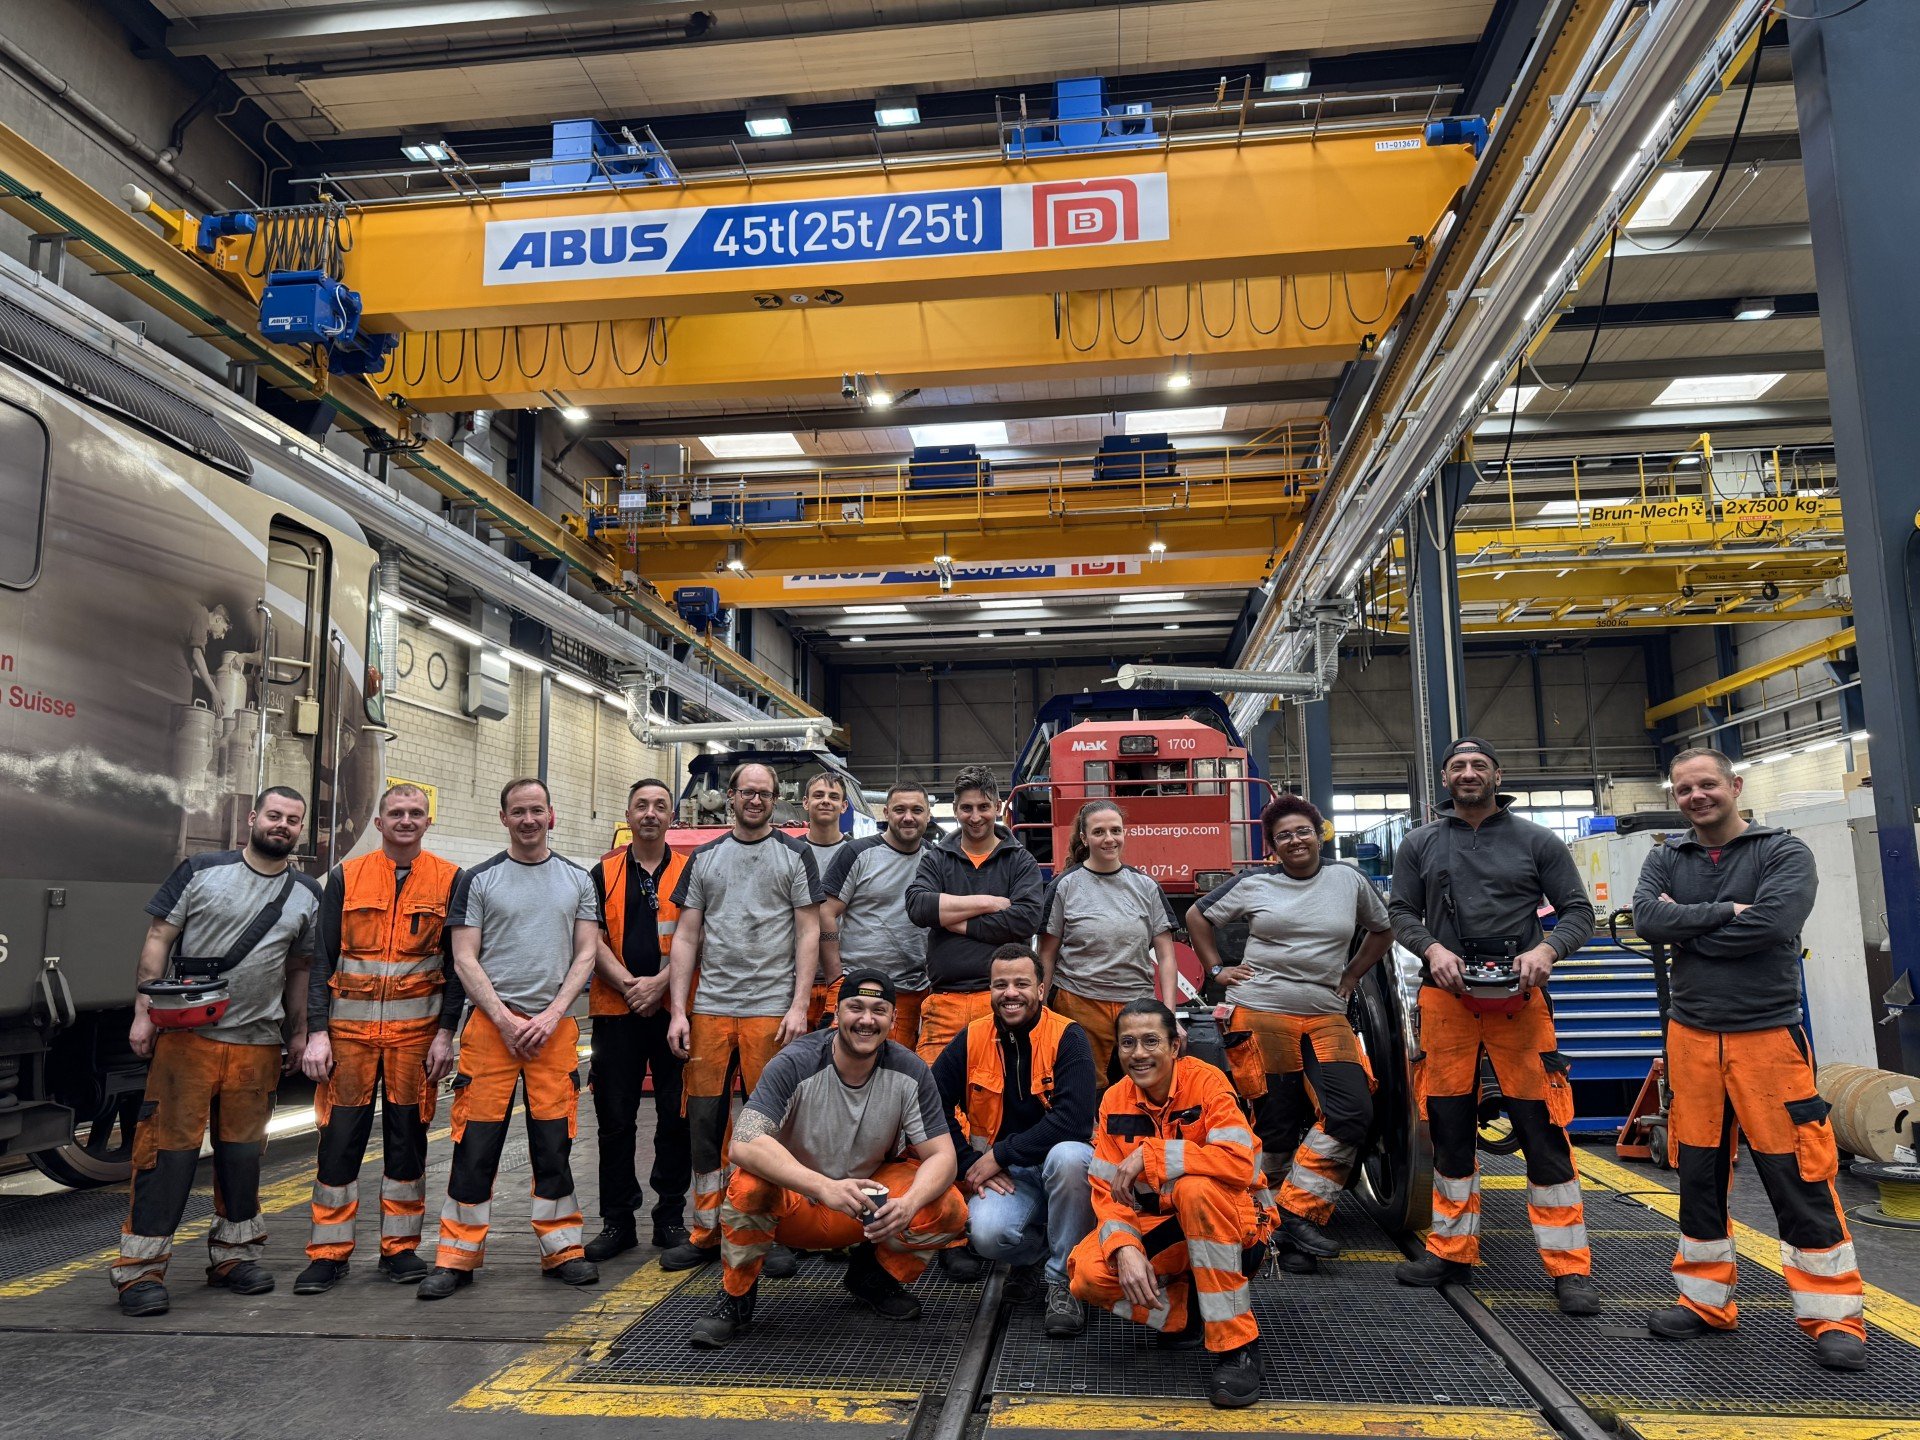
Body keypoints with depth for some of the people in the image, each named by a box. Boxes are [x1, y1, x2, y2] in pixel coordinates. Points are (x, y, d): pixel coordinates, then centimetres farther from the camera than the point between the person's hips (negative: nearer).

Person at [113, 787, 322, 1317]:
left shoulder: (306, 895, 9)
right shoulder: (201, 871, -1)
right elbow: (158, 940, -1)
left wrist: (297, 1032, 12)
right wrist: (143, 1012, -8)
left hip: (258, 1044, 3)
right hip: (186, 1036, -3)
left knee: (243, 1153, 10)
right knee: (169, 1149, -3)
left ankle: (233, 1255, 24)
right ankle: (140, 1270, 6)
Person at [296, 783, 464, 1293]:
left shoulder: (449, 880, 2)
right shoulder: (345, 877, 5)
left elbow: (457, 962, 2)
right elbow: (323, 958, 4)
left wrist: (445, 1033, -4)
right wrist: (317, 1033, -4)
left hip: (416, 1027, 0)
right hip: (349, 1025, 1)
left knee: (408, 1135, 7)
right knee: (340, 1136, 1)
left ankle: (400, 1247, 19)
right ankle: (328, 1253, 14)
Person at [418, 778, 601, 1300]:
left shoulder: (577, 880, 10)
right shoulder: (478, 880, 5)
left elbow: (586, 954, 6)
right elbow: (465, 959, 0)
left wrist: (551, 1015, -7)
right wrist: (506, 1020, -10)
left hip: (554, 1026, 1)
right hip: (491, 1023, -1)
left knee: (555, 1143, 5)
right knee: (476, 1145, -1)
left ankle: (562, 1249, 15)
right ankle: (458, 1257, 10)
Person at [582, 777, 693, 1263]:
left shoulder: (689, 872, 6)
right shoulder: (604, 873, 9)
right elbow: (593, 940, 1)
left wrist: (659, 983, -15)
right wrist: (629, 985, -13)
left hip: (674, 1010, -1)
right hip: (616, 1010, 1)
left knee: (676, 1117, 4)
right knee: (614, 1118, 5)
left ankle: (671, 1217, 16)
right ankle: (617, 1220, 16)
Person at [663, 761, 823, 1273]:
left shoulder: (794, 854, 5)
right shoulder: (704, 857, 12)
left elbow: (809, 933, 0)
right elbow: (686, 936, 10)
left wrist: (799, 1006, -9)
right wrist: (678, 1010, 2)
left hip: (771, 1008, -3)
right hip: (710, 1008, 3)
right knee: (704, 1121, 6)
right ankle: (707, 1232, 19)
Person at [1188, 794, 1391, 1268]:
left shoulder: (1349, 881, 7)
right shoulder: (1252, 884, 3)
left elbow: (1383, 929, 23)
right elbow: (1197, 917, 15)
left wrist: (1351, 977, 13)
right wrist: (1217, 969, 6)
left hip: (1326, 1018, 2)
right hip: (1260, 1015, -2)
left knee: (1352, 1112, -14)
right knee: (1274, 1125, 0)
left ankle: (1296, 1213, -6)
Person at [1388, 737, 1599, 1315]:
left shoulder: (1536, 840, 6)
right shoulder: (1420, 845, 11)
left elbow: (1577, 909, 6)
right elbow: (1400, 912, 10)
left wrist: (1546, 950, -13)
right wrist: (1432, 949, -10)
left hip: (1519, 1000, -2)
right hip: (1446, 999, 2)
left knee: (1543, 1130, -3)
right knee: (1449, 1127, 9)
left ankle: (1570, 1267, 7)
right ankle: (1452, 1251, 21)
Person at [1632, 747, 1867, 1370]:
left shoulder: (1784, 853, -2)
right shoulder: (1666, 860, 8)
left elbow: (1773, 923, -19)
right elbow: (1646, 917, -9)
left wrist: (1686, 929, -11)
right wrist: (1722, 912, -16)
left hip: (1768, 1036, -3)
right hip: (1691, 1037, 4)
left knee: (1799, 1178, -1)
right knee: (1699, 1174, 10)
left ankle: (1834, 1316, 12)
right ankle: (1705, 1299, 23)